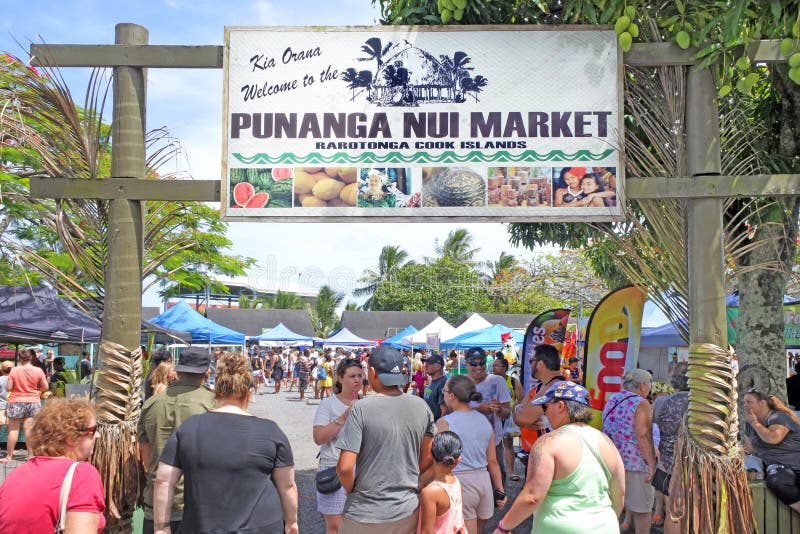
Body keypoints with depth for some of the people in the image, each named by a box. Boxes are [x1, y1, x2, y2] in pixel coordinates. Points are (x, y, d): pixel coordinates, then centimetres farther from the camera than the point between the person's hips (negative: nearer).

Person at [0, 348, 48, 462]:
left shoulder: (14, 370, -10)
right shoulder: (38, 371, -5)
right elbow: (45, 387, 0)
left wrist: (17, 386, 11)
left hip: (16, 402, -2)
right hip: (33, 402, 2)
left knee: (13, 430, 7)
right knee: (29, 429, 4)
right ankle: (31, 455, 6)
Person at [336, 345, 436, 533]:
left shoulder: (361, 409, -17)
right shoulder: (421, 407, -3)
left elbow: (345, 467, -19)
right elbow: (428, 458, 7)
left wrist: (351, 490, 0)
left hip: (366, 514, -3)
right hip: (408, 510, 3)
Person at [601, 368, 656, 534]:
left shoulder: (612, 400, 13)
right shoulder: (641, 403, -10)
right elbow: (642, 435, -19)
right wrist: (652, 463, -17)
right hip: (635, 461, -7)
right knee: (642, 507, 5)